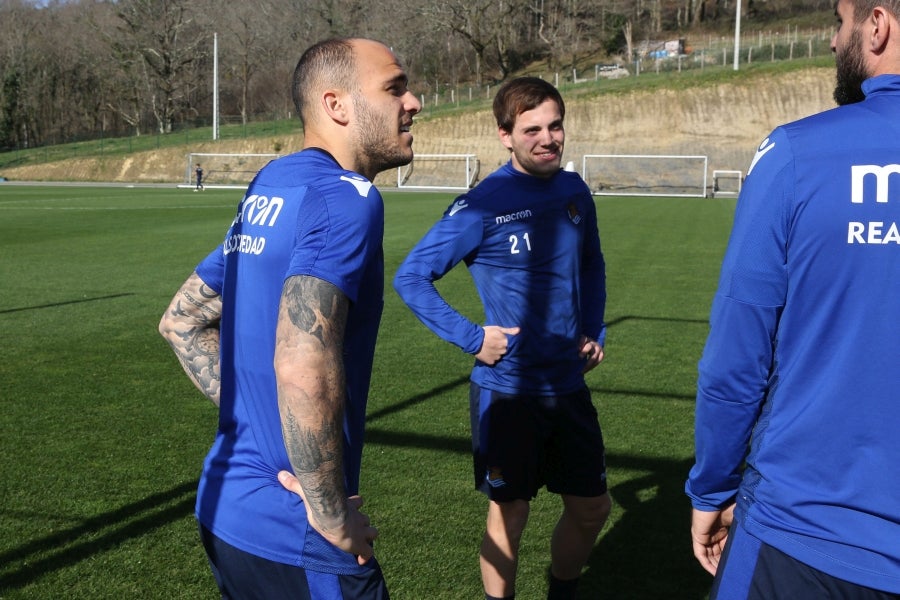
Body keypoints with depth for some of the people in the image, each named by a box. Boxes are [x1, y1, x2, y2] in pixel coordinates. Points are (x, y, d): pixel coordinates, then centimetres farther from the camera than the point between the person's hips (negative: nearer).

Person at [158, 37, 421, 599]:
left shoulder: (267, 190, 8)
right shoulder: (346, 196, -19)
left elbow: (182, 320, 17)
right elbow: (303, 367, -31)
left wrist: (247, 410, 11)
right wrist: (332, 514, -20)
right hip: (290, 543, -8)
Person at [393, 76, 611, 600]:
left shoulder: (575, 190, 3)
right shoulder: (483, 205, -14)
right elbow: (412, 277, -11)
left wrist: (595, 331, 9)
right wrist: (472, 338, -15)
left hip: (569, 384, 6)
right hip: (507, 388, -5)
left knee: (592, 508, 13)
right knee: (510, 515, 7)